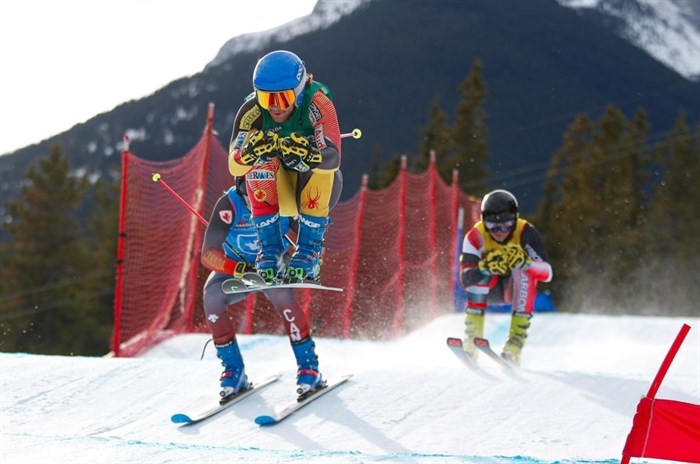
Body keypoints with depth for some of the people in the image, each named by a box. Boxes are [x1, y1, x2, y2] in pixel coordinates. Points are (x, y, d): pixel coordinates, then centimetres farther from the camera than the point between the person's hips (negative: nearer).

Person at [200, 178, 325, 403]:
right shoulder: (228, 205, -29)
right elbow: (208, 253, -32)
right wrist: (239, 269, -49)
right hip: (235, 267, 1)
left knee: (281, 294, -34)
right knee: (212, 296, -30)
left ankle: (309, 367, -20)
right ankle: (234, 371, -13)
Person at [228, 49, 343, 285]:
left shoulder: (317, 102, -25)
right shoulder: (252, 110, -20)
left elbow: (333, 158, -39)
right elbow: (234, 166, -30)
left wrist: (306, 155, -60)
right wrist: (249, 153, -53)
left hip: (317, 189, -1)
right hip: (275, 191, 1)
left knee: (319, 160, -32)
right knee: (261, 160, -29)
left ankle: (309, 253, -22)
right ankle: (270, 250, -19)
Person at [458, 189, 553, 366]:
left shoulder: (526, 233, -26)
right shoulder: (475, 236, -24)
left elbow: (547, 273, -33)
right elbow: (465, 279, -30)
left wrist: (525, 262, -53)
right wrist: (485, 267, -50)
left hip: (517, 287, 0)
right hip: (489, 287, 0)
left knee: (525, 269, -32)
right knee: (480, 272, -31)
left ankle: (514, 347, -35)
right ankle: (471, 341, -28)